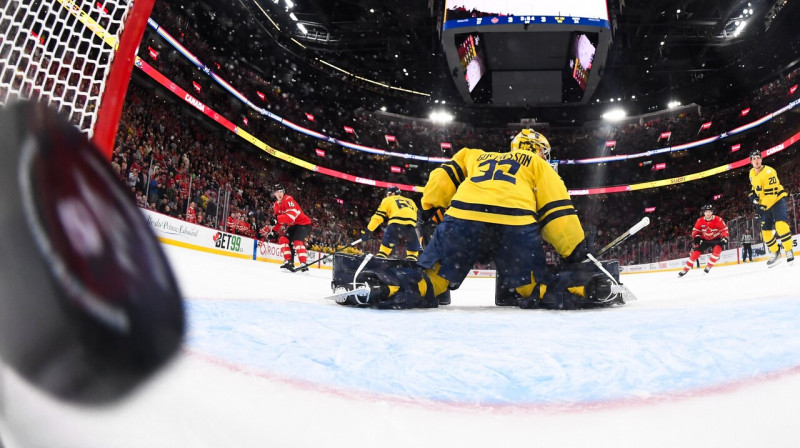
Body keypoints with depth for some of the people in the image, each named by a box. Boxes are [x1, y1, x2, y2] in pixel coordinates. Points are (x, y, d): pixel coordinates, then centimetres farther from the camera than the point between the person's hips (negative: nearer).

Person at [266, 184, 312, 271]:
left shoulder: (288, 199, -20)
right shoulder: (276, 205, 9)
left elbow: (292, 215, -31)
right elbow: (279, 221, 16)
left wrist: (277, 219, -31)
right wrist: (273, 231, 4)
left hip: (303, 223, -9)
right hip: (292, 225, 9)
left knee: (297, 241, -25)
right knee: (283, 239, -3)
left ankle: (303, 264, -29)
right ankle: (289, 262, 0)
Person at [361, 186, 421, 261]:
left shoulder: (388, 200, 25)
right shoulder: (410, 201, 35)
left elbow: (378, 216, 16)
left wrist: (368, 230, 16)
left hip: (396, 223, -3)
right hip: (411, 225, 3)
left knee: (386, 244, 10)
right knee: (413, 249, 18)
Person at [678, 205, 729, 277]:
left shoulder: (718, 220, -20)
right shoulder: (700, 221, -13)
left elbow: (724, 230, -13)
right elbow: (695, 230, 0)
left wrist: (724, 238, -27)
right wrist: (696, 237, -17)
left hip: (716, 239, -2)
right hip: (705, 240, 2)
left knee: (717, 250, -31)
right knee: (695, 253, -8)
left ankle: (708, 266, -18)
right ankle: (685, 270, -3)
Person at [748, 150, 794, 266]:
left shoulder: (768, 172, -22)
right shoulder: (752, 173, 3)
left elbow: (771, 194, -26)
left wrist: (762, 206, -26)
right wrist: (752, 195, 4)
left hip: (777, 200, -7)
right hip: (765, 204, 7)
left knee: (780, 224, -27)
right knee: (765, 230, 5)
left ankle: (789, 251, -19)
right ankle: (776, 253, 21)